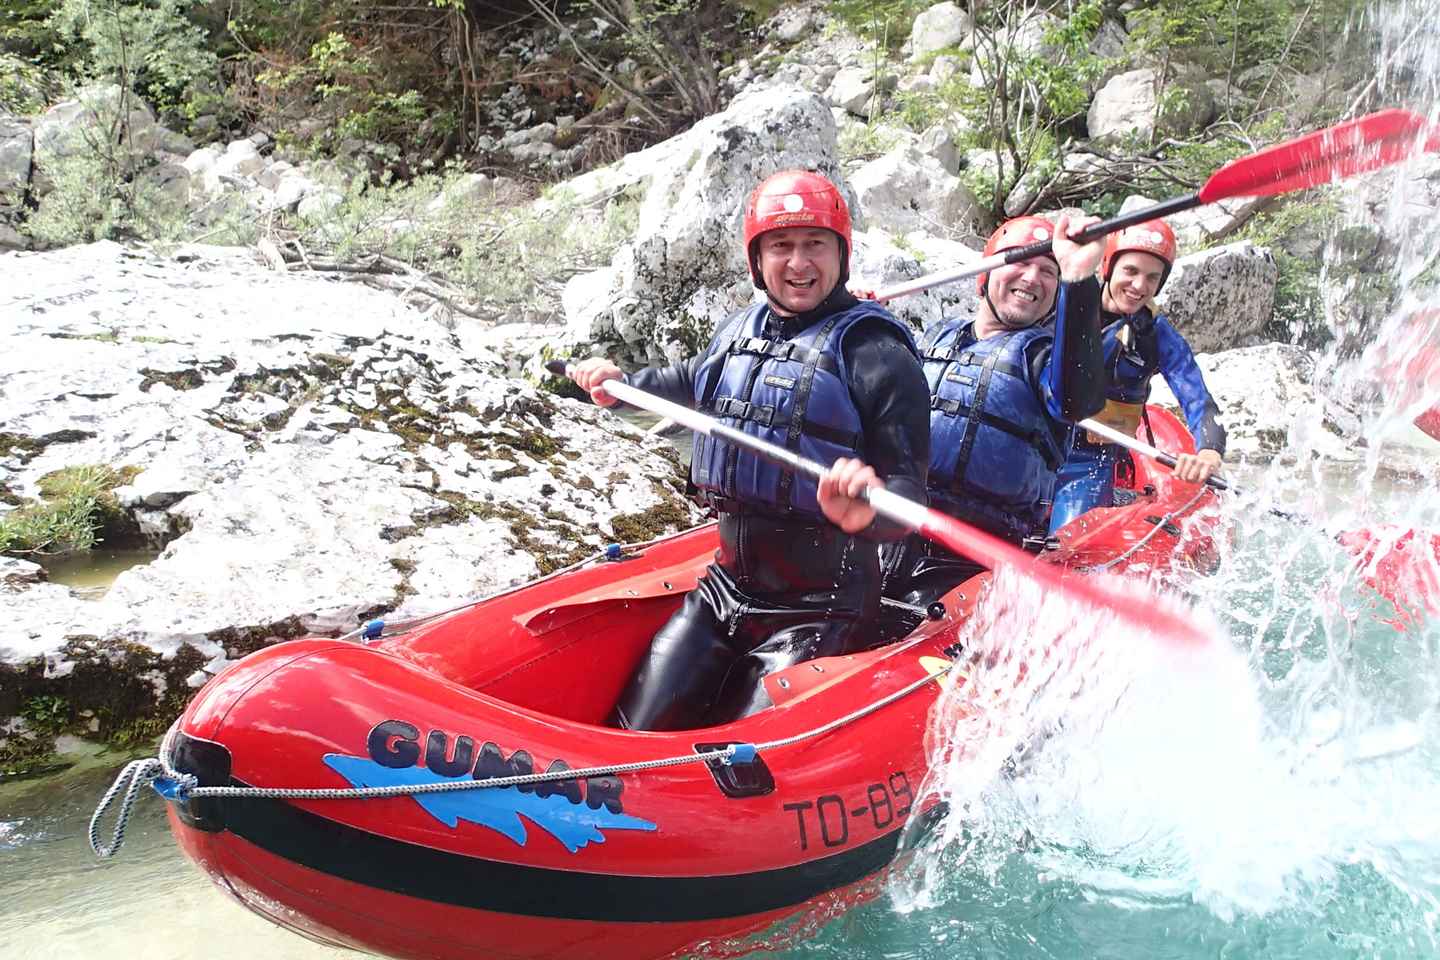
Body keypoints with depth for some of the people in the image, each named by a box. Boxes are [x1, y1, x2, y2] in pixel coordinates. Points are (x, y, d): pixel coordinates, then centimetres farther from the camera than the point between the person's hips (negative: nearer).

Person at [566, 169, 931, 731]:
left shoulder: (876, 352, -13)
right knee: (639, 732, 3)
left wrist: (868, 511, -41)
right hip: (727, 586, 6)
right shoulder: (739, 332, 7)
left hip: (817, 615, -6)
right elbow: (692, 381, 33)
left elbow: (907, 489, -20)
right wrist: (621, 386, 24)